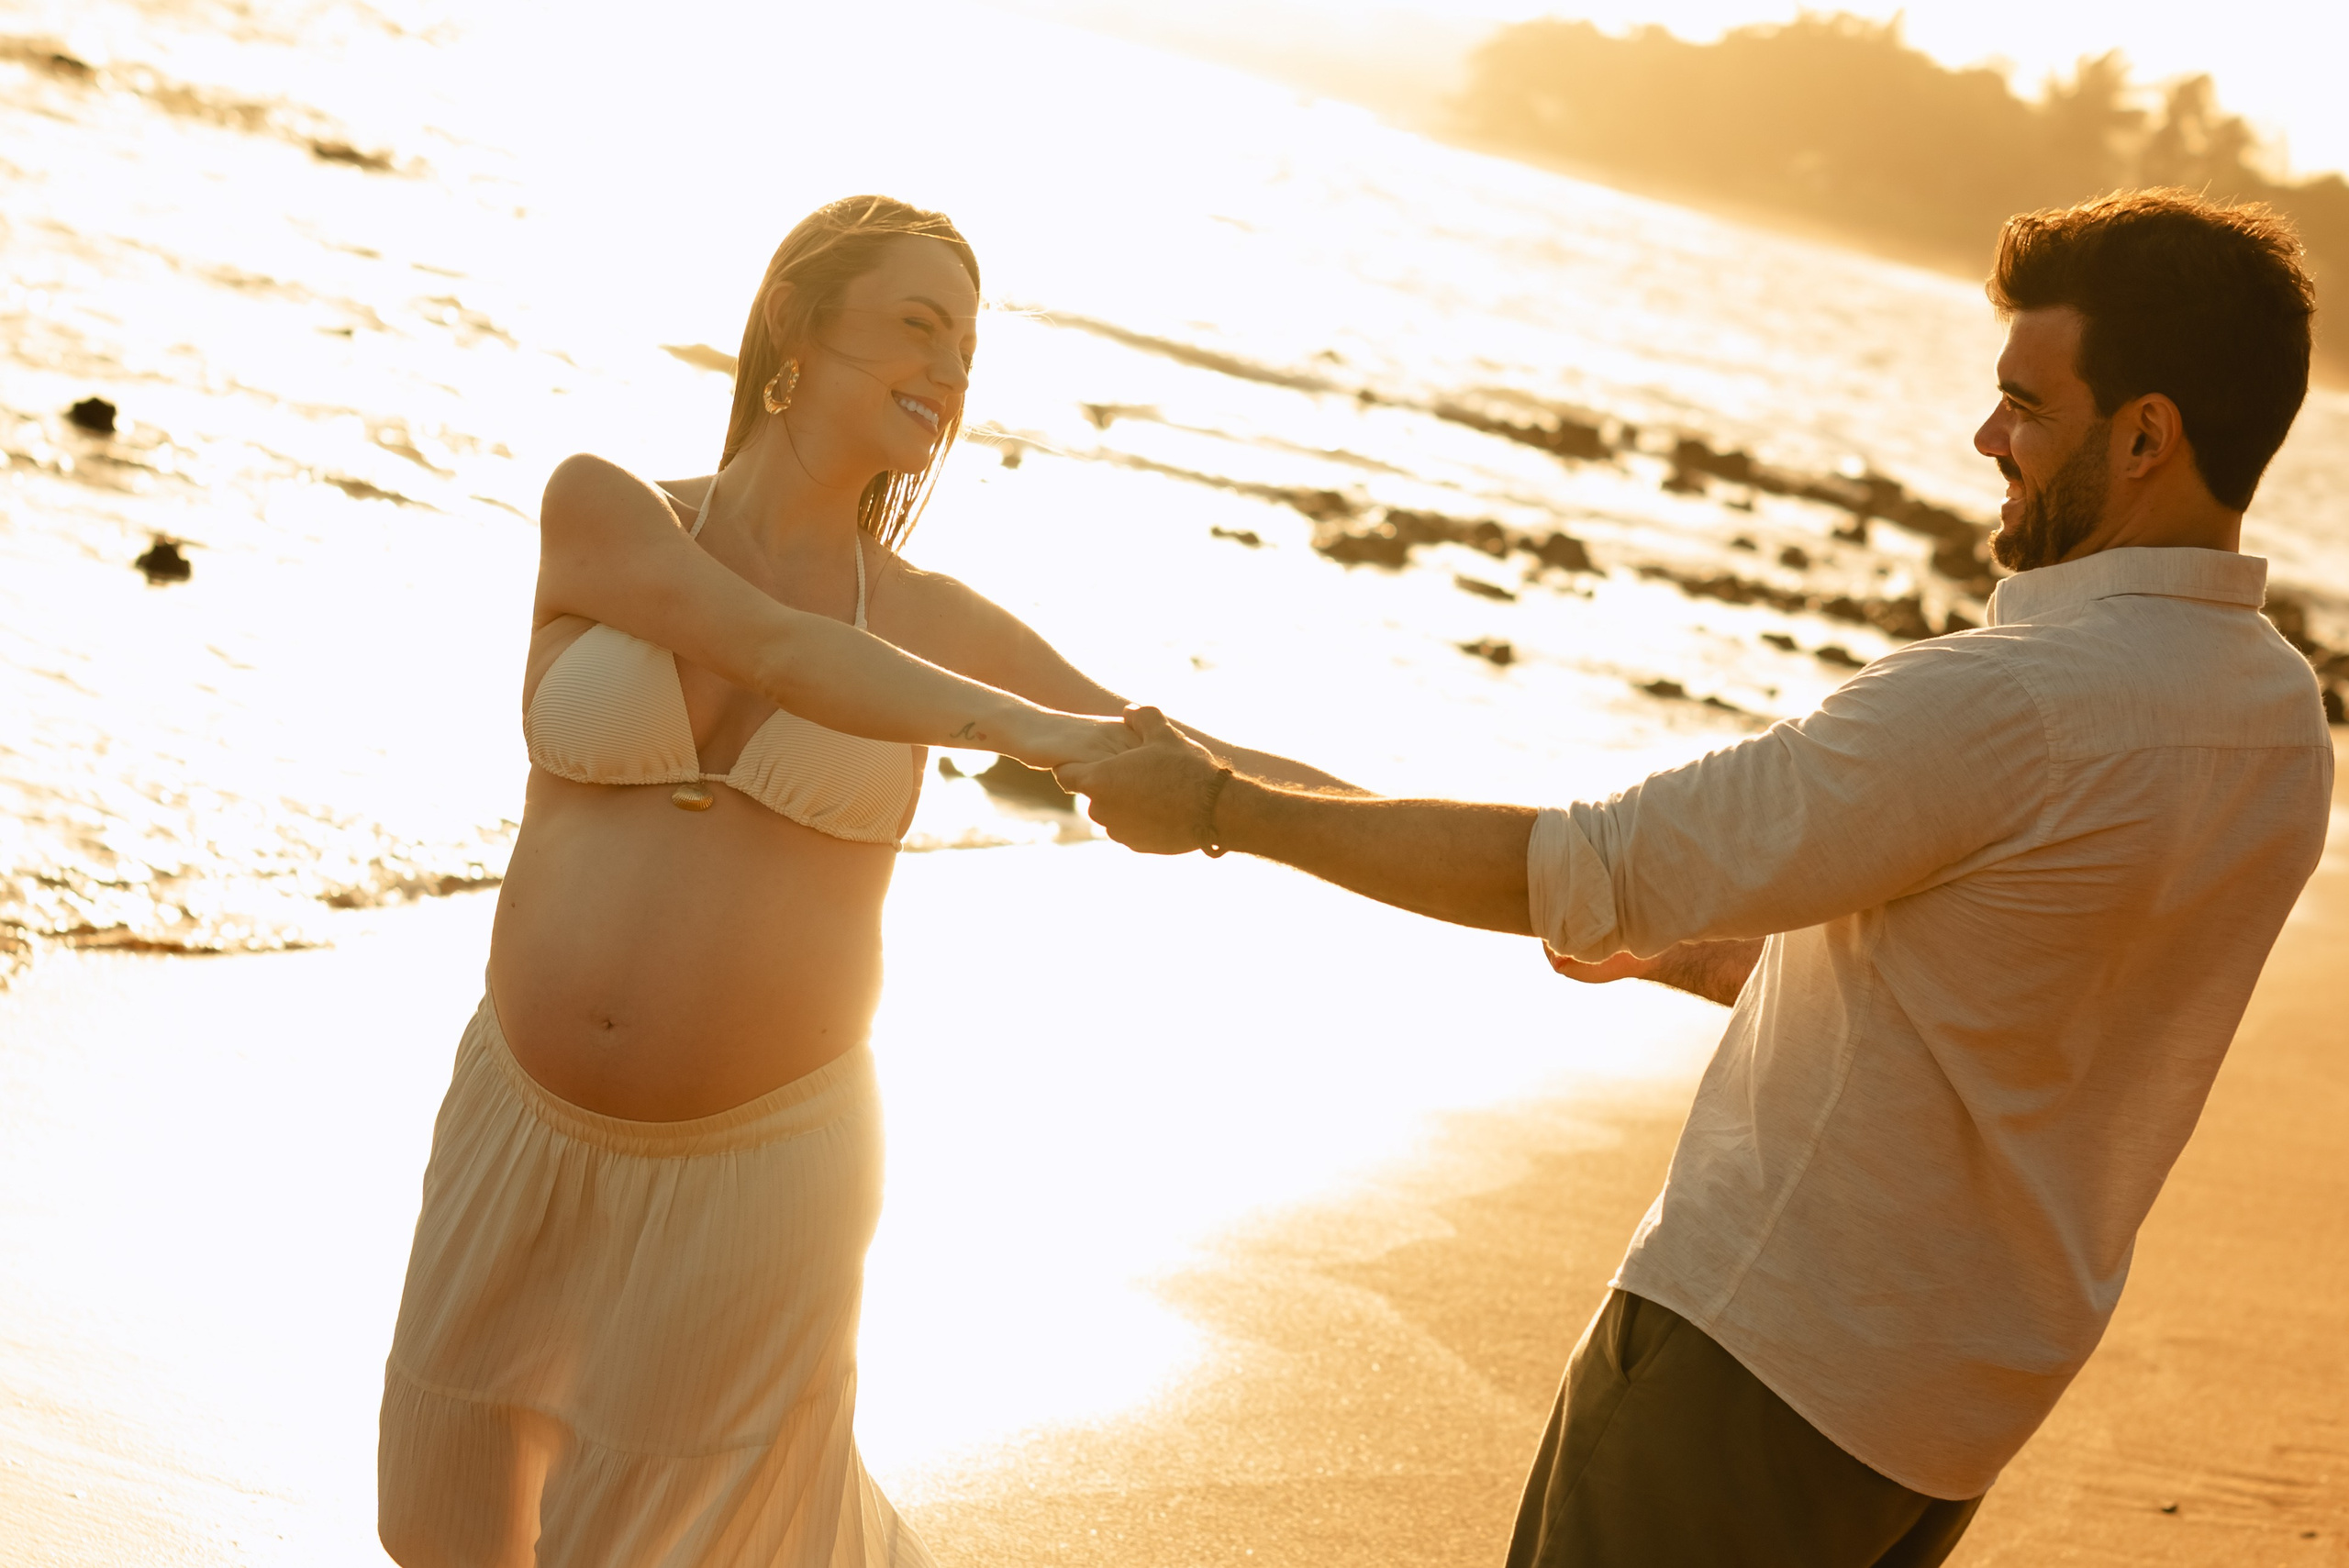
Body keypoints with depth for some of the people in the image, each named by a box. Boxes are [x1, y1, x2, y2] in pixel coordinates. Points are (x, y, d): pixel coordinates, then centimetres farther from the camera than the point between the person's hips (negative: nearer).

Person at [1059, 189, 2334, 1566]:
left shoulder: (2002, 706, -26)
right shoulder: (2283, 719, 3)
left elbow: (1578, 873, -21)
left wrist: (1222, 806, -12)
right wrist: (1690, 953, 14)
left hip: (1770, 1353, -9)